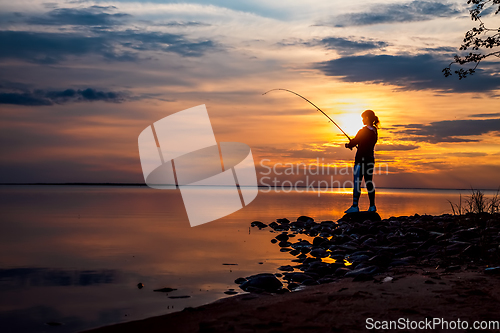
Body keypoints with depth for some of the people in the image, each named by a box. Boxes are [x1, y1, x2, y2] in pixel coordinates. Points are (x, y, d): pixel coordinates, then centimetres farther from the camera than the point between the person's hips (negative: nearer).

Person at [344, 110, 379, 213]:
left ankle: (355, 206, -5)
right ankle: (372, 206, 12)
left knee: (357, 183, -5)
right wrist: (352, 145, 16)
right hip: (370, 159, 8)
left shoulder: (363, 131, -16)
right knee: (369, 183, 11)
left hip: (361, 159, -8)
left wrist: (348, 145, 12)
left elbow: (354, 142, -9)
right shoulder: (374, 131, 9)